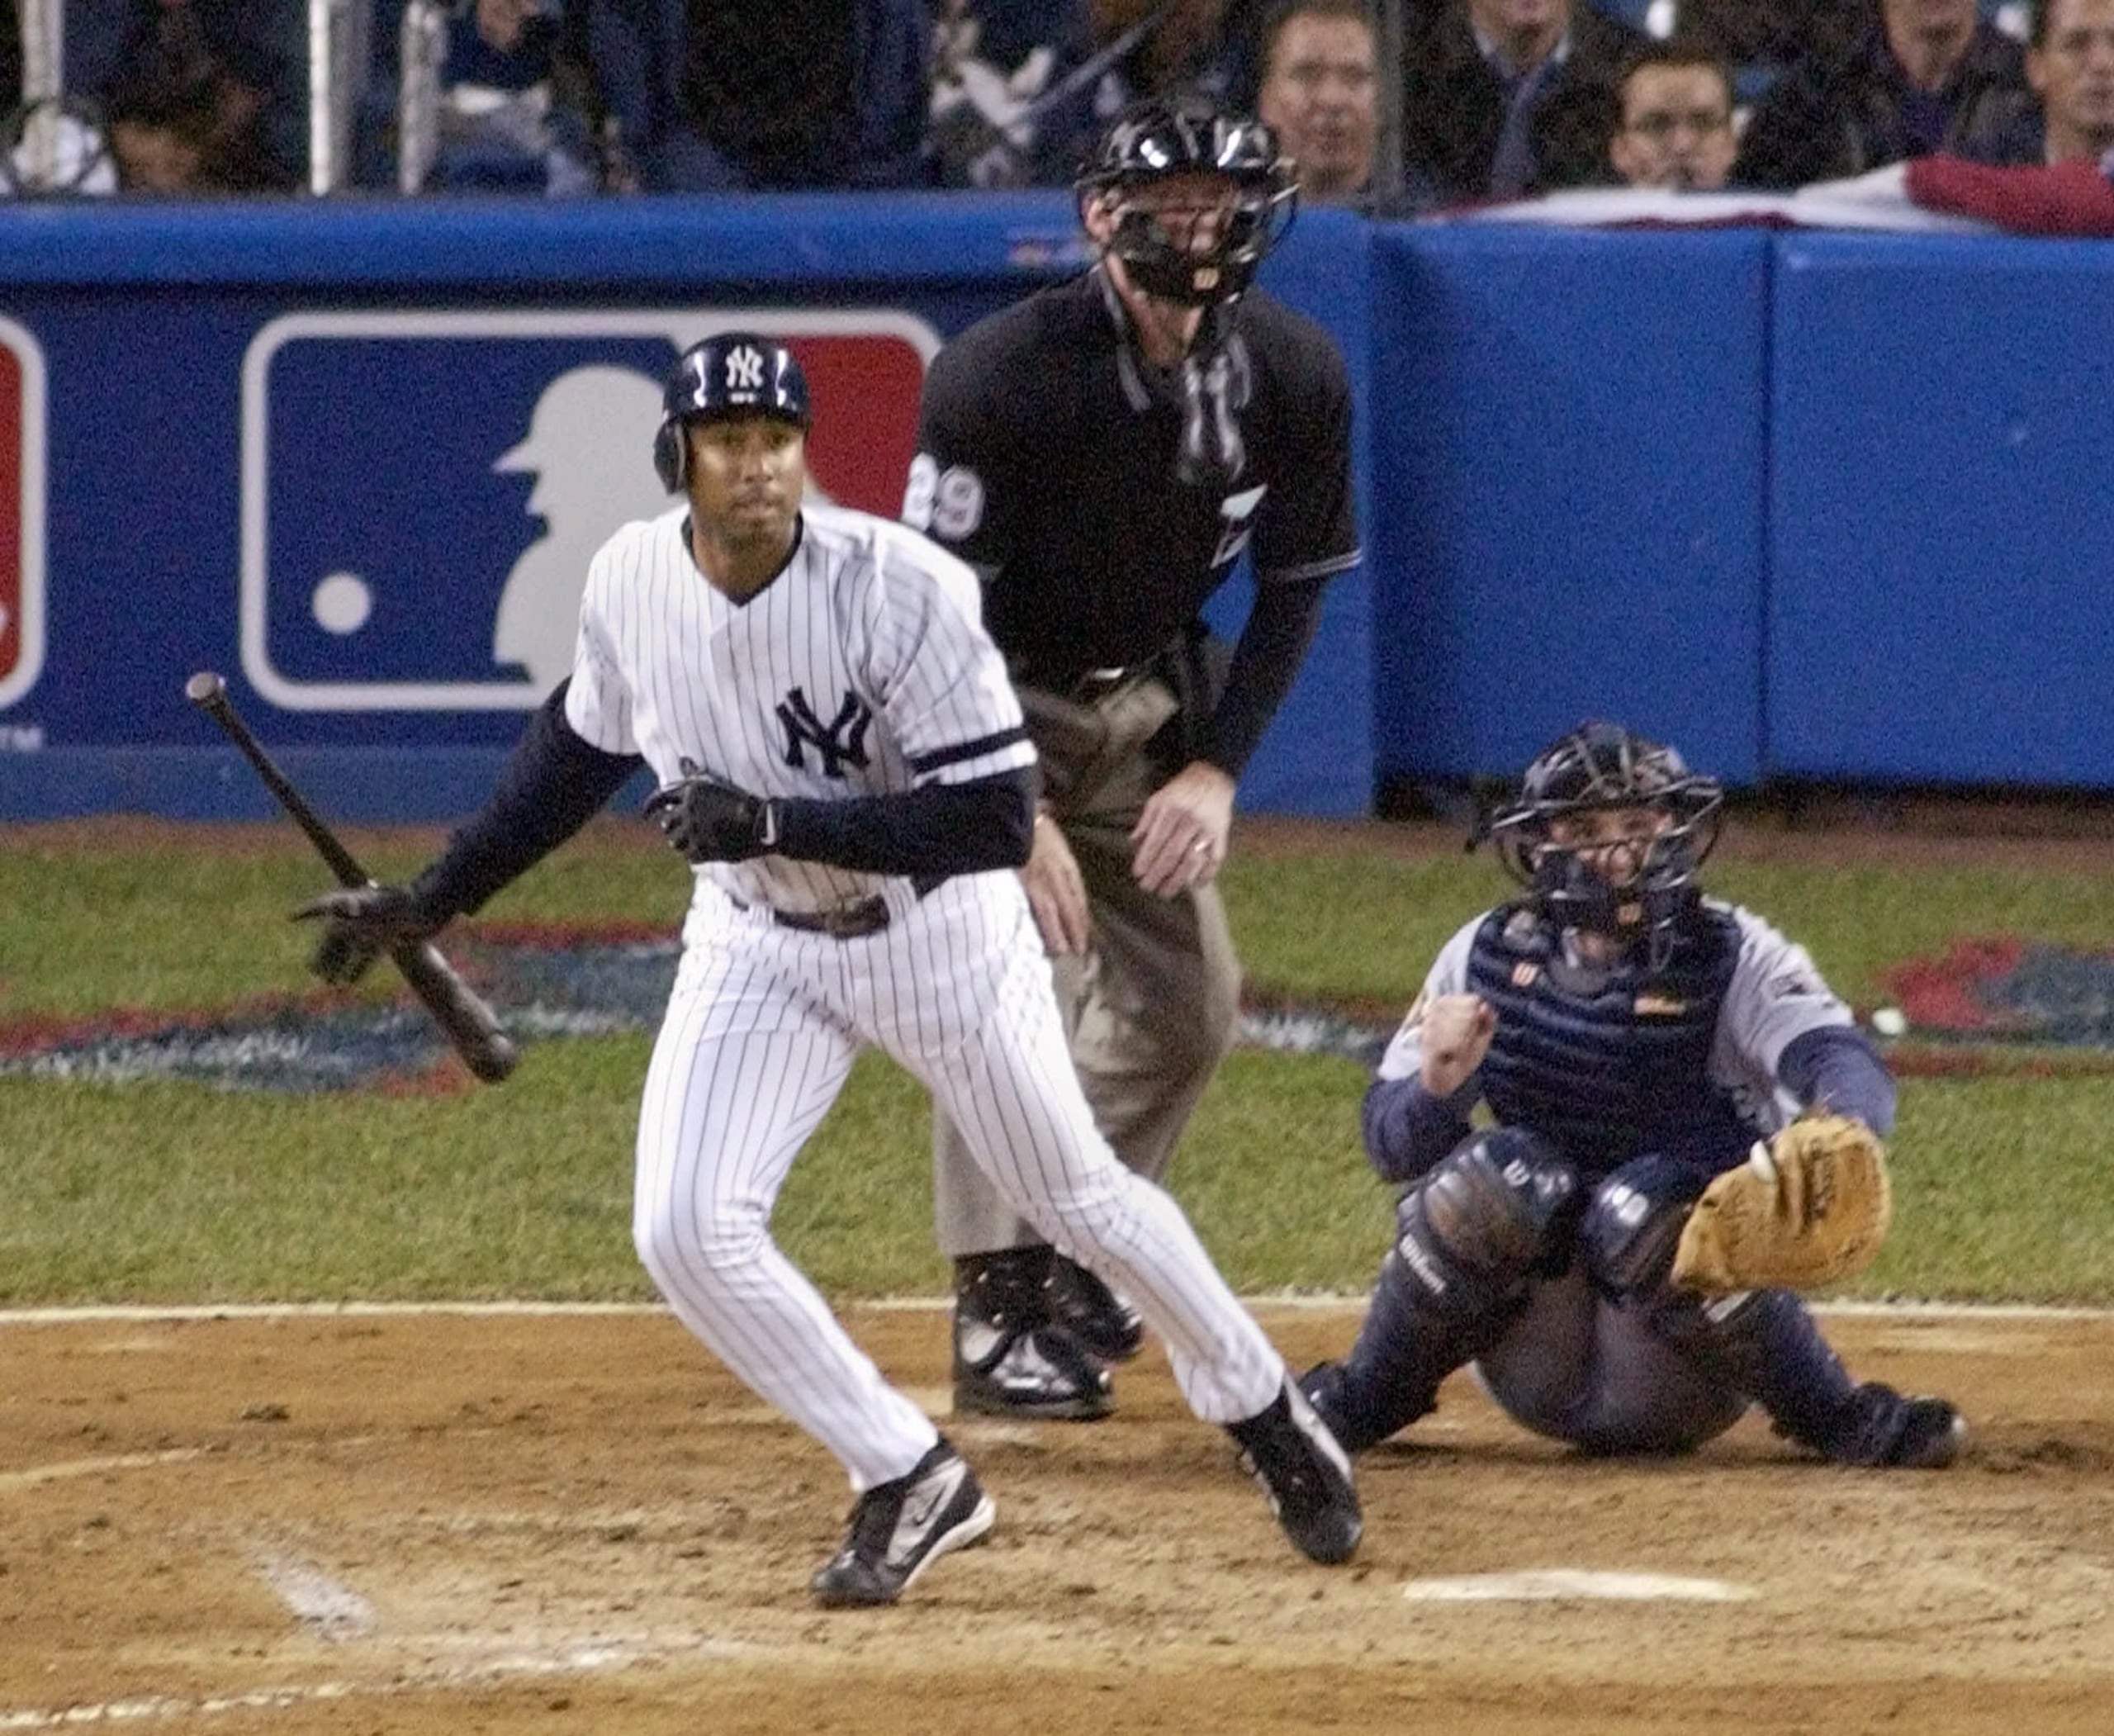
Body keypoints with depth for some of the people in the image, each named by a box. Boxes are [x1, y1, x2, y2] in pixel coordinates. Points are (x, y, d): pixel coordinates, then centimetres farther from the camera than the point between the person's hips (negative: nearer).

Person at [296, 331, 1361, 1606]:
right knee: (686, 1229, -13)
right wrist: (431, 901, 8)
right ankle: (913, 1485, 3)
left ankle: (1264, 1410, 38)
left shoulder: (904, 590, -30)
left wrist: (777, 820, -37)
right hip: (759, 942, 4)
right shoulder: (633, 583, -15)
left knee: (1076, 1199, 11)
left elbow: (997, 820, -30)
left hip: (937, 926, -3)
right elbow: (584, 746, 7)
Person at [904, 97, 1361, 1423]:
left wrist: (1216, 769, -12)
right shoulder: (1005, 375, -28)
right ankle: (1000, 1312, -14)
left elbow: (1296, 589, -1)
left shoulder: (1296, 379, -13)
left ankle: (1077, 1255, 27)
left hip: (1150, 701, 6)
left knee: (1190, 1003, 6)